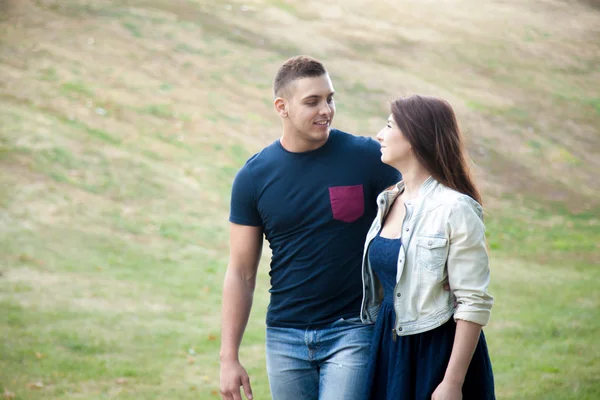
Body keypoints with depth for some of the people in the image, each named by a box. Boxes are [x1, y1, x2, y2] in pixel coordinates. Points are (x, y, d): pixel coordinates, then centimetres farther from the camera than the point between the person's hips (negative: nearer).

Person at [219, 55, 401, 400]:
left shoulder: (367, 158, -5)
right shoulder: (254, 177, 1)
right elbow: (241, 273, 5)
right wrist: (229, 357, 1)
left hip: (353, 332, -2)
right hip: (286, 336, 3)